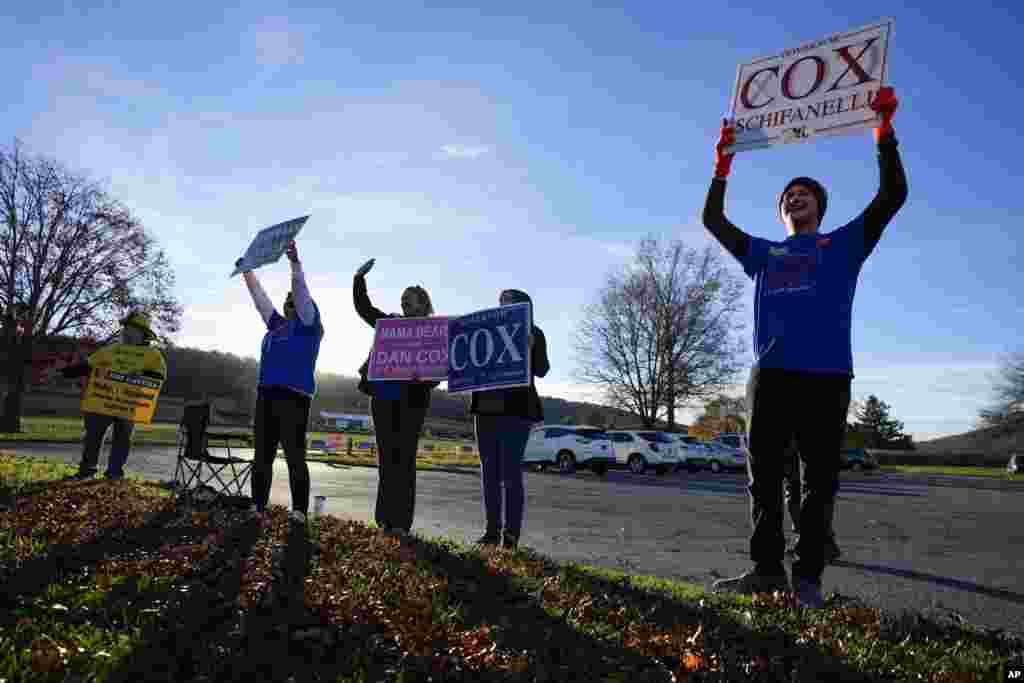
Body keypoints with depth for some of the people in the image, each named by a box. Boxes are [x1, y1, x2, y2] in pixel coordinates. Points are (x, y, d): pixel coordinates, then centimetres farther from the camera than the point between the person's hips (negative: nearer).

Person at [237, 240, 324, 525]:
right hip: (266, 395, 7)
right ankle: (257, 507, 14)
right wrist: (247, 272, 29)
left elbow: (301, 291, -8)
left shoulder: (308, 325, 3)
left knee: (294, 456, -9)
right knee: (262, 455, 7)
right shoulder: (276, 325, 21)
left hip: (294, 396, -7)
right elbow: (260, 297, 27)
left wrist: (295, 261, -17)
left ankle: (299, 512, -6)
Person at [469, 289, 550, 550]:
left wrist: (530, 346, -22)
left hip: (516, 408, -5)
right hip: (486, 407, 6)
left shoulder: (534, 334, 3)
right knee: (489, 471, 7)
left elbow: (541, 370, -8)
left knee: (510, 472, -8)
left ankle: (511, 535, -2)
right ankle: (492, 530, 15)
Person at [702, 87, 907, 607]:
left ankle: (807, 578, 10)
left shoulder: (844, 244, 17)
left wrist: (884, 129, 2)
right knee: (763, 477, 4)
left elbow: (892, 196, 8)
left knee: (819, 482, 1)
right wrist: (722, 164, 16)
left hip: (825, 377, -2)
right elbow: (712, 220, 23)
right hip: (769, 375, 3)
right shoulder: (762, 252, 24)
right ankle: (767, 569, 14)